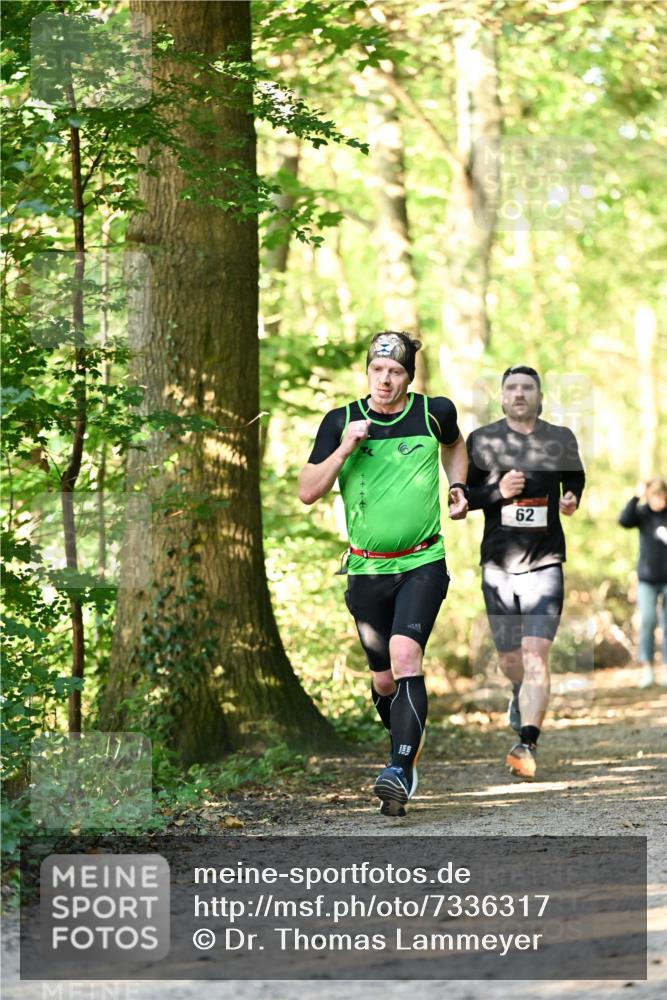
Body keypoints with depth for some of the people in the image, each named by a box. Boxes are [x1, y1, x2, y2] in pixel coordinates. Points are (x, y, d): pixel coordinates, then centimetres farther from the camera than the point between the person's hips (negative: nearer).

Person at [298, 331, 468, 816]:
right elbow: (308, 491, -3)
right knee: (383, 680, 8)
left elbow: (454, 443, 26)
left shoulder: (434, 412, 1)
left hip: (423, 563, -2)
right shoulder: (341, 421, 0)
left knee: (405, 655, -23)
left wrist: (458, 487, 10)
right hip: (367, 570, 2)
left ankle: (401, 771, -27)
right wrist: (345, 449, -15)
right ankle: (410, 739, 38)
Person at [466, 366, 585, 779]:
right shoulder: (481, 441, 3)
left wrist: (572, 501, -2)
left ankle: (528, 745, -22)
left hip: (545, 562, -1)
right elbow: (460, 496, 6)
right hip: (498, 563, 1)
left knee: (536, 654, -16)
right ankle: (522, 697, 46)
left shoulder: (562, 439, 6)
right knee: (510, 660, 10)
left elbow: (577, 482, 21)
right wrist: (497, 492, -13)